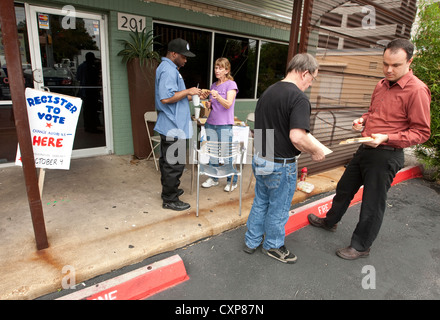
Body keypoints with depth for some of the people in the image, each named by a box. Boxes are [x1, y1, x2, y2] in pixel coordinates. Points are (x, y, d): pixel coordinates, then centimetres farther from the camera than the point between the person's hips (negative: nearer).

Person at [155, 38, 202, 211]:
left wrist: (189, 97, 13)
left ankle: (169, 191, 34)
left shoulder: (169, 68, 18)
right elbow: (166, 98, -26)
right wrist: (188, 91, -17)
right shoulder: (168, 70, -16)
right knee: (174, 164, -3)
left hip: (169, 126, 11)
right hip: (174, 127, -11)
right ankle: (170, 200, 8)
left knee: (167, 161, 19)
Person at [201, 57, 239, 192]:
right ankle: (213, 178, 22)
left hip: (224, 125, -6)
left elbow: (228, 104, -15)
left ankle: (232, 181, 11)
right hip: (211, 124, 6)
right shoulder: (213, 85, 16)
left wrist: (218, 96, -32)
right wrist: (209, 104, 3)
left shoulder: (231, 84, -3)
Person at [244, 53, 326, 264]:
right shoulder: (299, 98, -20)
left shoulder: (267, 92, 6)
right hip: (281, 164, -8)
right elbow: (297, 137, -30)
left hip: (259, 159, 8)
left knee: (260, 203, 23)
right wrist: (316, 152, -13)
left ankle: (251, 241, 37)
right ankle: (273, 246, 35)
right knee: (278, 209, 14)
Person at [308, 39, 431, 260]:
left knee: (372, 204, 6)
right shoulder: (382, 85, 9)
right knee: (344, 188, 21)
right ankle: (330, 221, 44)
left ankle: (361, 246, 25)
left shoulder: (416, 90, -15)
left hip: (386, 155, -8)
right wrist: (363, 120, 3)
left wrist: (386, 138, -25)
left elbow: (422, 132, -14)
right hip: (366, 149, 8)